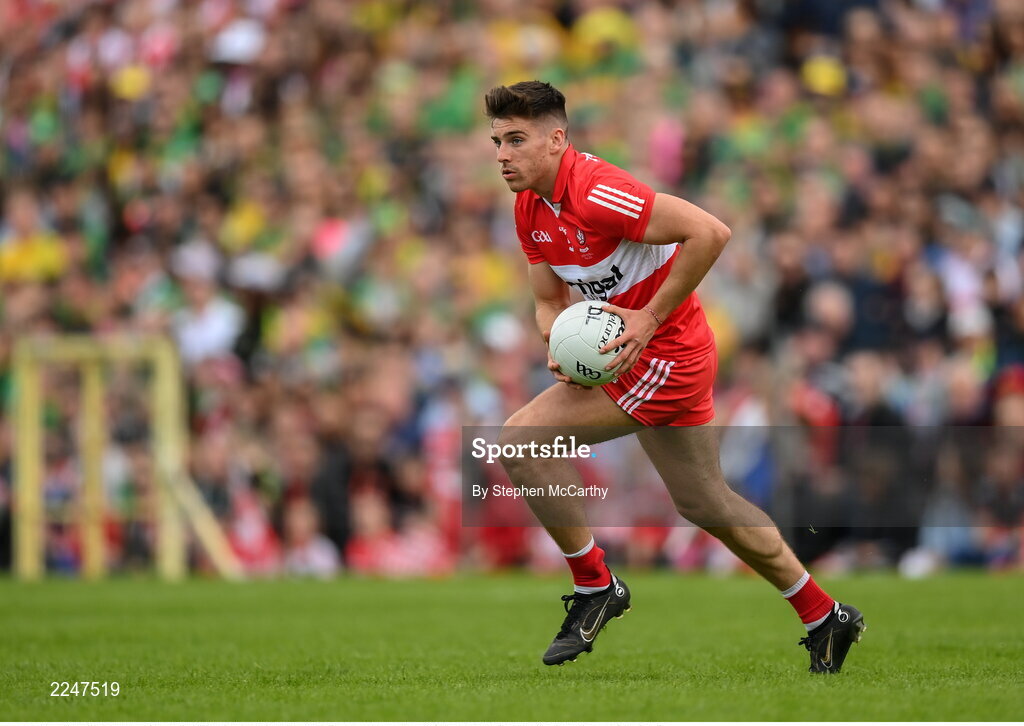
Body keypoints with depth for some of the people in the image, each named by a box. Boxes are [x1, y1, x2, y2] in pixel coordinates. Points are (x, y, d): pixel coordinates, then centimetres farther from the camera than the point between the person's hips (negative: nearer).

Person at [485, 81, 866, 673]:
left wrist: (650, 318, -25)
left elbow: (710, 232, -29)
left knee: (520, 442, -14)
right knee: (706, 502, 19)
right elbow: (550, 300, 14)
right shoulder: (529, 208, 4)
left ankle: (595, 584, -1)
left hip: (665, 355, -10)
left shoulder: (594, 191, -24)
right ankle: (825, 618, 30)